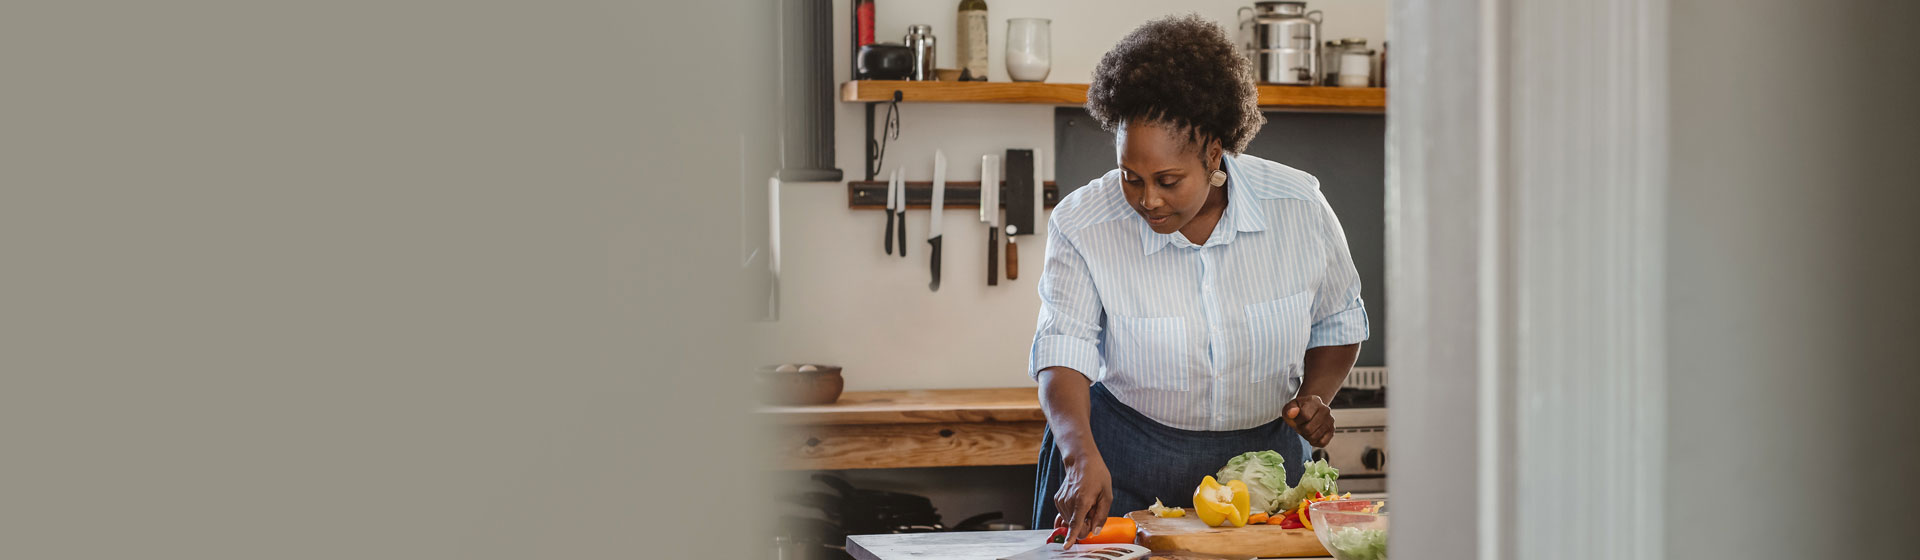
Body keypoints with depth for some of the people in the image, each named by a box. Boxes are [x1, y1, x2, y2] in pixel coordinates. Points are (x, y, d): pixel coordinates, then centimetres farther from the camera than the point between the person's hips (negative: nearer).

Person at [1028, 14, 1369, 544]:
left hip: (1261, 456, 1)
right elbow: (1062, 352, -18)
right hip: (1124, 467, -1)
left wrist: (1315, 396, -9)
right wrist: (1081, 455, -35)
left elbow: (1338, 322, 8)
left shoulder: (1299, 207, -9)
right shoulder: (1081, 226, -14)